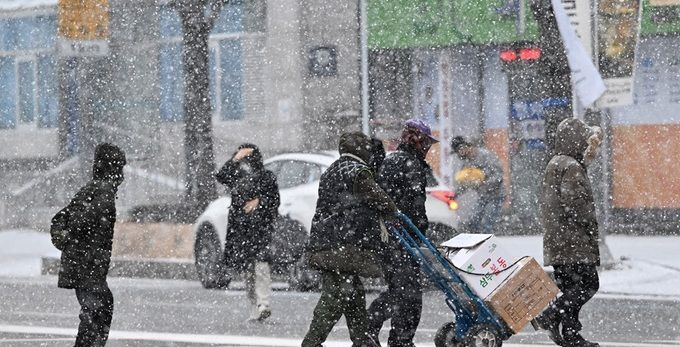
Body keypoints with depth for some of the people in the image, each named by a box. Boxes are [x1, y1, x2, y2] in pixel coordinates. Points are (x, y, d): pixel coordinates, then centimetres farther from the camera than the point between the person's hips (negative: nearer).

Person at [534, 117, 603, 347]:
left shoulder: (554, 164, 19)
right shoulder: (572, 167, -13)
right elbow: (572, 200, -22)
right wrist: (590, 224, -10)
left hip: (556, 239, 10)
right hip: (573, 240, -10)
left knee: (570, 287, 10)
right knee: (588, 284, -10)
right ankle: (551, 316, -18)